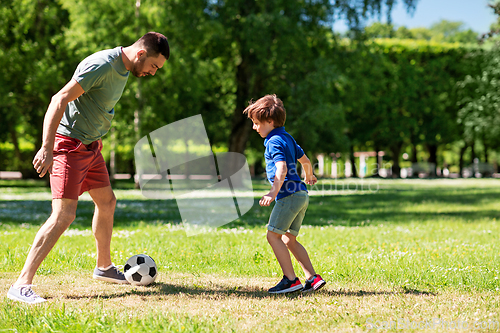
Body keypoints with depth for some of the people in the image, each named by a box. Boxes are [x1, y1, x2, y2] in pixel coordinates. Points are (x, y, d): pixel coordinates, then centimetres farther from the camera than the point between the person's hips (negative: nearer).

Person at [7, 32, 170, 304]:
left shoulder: (124, 68, 8)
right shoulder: (102, 65, -22)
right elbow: (59, 100, -26)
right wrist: (46, 148, -31)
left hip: (90, 146, 10)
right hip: (68, 145, -10)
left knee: (107, 202, 19)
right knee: (63, 216, -17)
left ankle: (104, 267, 37)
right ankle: (21, 286, -15)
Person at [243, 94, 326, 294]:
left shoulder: (274, 141, -10)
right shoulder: (287, 138, 19)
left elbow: (282, 169, -25)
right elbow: (305, 160, 31)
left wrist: (273, 192, -38)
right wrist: (309, 176, 51)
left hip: (289, 194, -10)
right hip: (301, 194, 10)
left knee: (273, 235, -8)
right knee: (289, 240, 13)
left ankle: (291, 279, -9)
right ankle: (312, 278, 10)